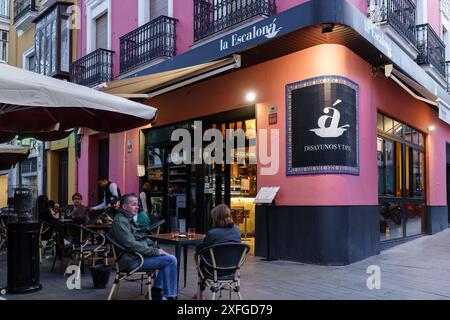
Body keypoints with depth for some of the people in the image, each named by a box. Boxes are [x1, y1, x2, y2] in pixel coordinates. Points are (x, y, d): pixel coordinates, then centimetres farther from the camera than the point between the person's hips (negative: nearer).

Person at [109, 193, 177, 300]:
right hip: (132, 261, -10)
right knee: (171, 260, -15)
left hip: (138, 255, 10)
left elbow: (143, 238, 23)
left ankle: (156, 292, 9)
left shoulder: (129, 219, 17)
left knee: (169, 258, 9)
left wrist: (156, 248, 7)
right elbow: (132, 244, -25)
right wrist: (155, 251, -20)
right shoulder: (120, 221, -16)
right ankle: (169, 296, -6)